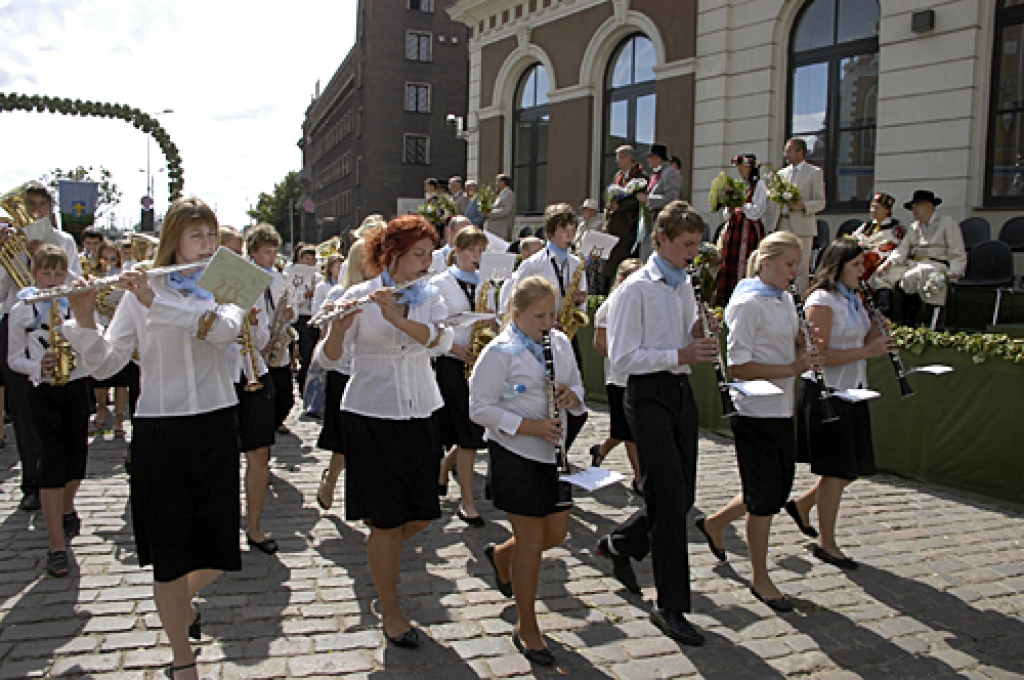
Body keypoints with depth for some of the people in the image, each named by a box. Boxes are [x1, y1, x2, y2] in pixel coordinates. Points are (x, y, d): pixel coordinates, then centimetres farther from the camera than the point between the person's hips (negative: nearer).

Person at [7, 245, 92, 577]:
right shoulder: (21, 310, 3)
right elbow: (13, 359, 5)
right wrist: (38, 368, -14)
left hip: (76, 389, 2)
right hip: (41, 394, -2)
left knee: (76, 459, 10)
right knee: (53, 461, -7)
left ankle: (67, 508, 43)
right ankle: (57, 546, -3)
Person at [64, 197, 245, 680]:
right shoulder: (141, 292, 1)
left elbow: (224, 328, -20)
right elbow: (104, 365, -4)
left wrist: (156, 303, -25)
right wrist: (84, 321, -20)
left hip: (216, 426, 2)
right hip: (159, 431, -1)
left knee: (217, 550, 9)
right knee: (170, 554, 4)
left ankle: (184, 599, 44)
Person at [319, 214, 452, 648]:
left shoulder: (430, 298, 3)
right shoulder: (359, 297, -6)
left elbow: (441, 341, -18)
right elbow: (329, 360, -11)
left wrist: (397, 316, -32)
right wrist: (339, 329, -31)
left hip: (420, 417, 4)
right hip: (371, 417, -4)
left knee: (422, 514, 10)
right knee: (388, 521, 2)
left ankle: (381, 551, 43)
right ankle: (390, 612, 21)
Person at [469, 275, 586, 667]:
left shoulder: (561, 343, 7)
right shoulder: (499, 352, -13)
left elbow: (576, 386, 17)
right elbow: (479, 407, -16)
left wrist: (572, 395, -8)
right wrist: (527, 426, -23)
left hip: (553, 451, 7)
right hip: (516, 454, -7)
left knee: (556, 534, 12)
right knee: (532, 541, 0)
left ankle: (500, 556, 43)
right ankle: (526, 630, 18)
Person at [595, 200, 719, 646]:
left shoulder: (685, 284, 15)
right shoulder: (637, 288, -10)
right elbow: (623, 358, -15)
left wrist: (698, 337, -1)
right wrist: (680, 354, -22)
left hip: (681, 391, 8)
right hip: (649, 395, -8)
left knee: (682, 496, 12)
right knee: (669, 498, -7)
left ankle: (619, 545, 38)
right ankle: (671, 607, 5)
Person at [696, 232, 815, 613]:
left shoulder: (785, 300, 11)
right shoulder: (747, 304, -15)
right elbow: (739, 367, -20)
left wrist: (805, 351, 0)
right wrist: (791, 368, -23)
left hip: (782, 410, 9)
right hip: (756, 413, -9)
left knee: (777, 492, 16)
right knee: (765, 496, 2)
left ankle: (714, 523, 38)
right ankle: (760, 579, 19)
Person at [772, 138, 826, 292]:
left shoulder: (815, 172, 3)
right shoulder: (782, 173, 18)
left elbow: (820, 203, -1)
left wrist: (802, 205, -18)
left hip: (802, 227, -5)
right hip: (783, 226, 5)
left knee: (801, 268, -6)